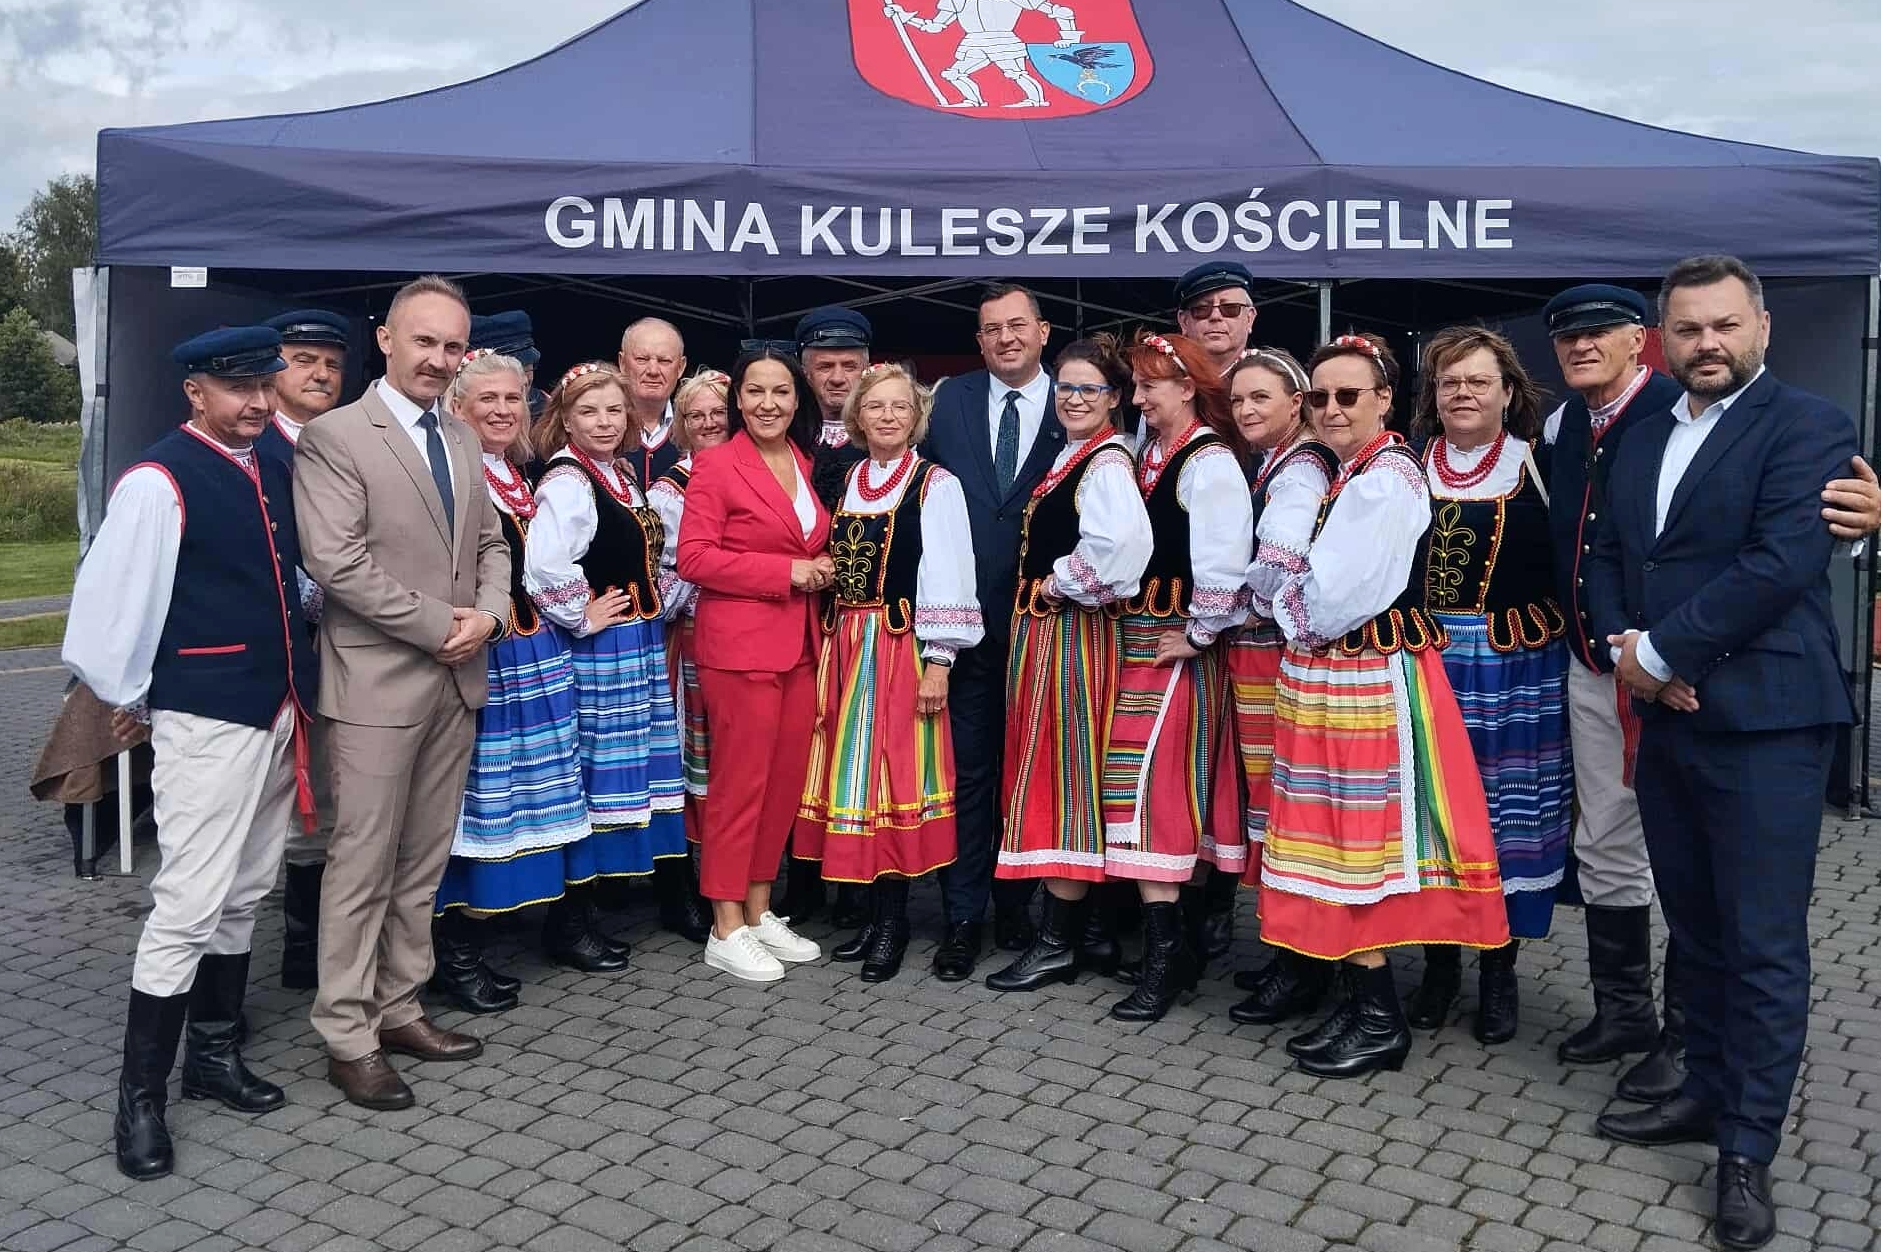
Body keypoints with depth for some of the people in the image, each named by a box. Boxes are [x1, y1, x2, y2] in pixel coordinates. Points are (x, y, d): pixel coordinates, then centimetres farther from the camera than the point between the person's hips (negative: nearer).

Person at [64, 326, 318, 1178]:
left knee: (243, 895, 16)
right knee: (189, 906, -5)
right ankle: (139, 1098, 8)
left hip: (277, 709, 7)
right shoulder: (160, 479, -14)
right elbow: (109, 596, -12)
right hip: (205, 719, -7)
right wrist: (133, 700, -1)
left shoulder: (274, 469, 9)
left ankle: (215, 1055, 31)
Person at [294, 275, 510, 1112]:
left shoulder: (462, 441, 13)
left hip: (458, 679, 7)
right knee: (363, 863, 1)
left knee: (424, 861, 13)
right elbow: (336, 561, -17)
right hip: (378, 682, -7)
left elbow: (491, 542, 16)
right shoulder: (333, 437, -9)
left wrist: (489, 616, -4)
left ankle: (400, 1009, 25)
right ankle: (348, 1036, 12)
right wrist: (439, 625, -15)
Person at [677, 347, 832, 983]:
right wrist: (786, 572, -16)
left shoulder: (807, 464, 14)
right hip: (740, 644, -7)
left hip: (800, 643, 7)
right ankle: (726, 930, 8)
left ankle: (759, 911, 23)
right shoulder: (717, 464, -6)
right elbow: (694, 556, -13)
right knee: (740, 784, -2)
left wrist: (823, 569, 5)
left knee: (786, 781, 10)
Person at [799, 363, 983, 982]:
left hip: (903, 648, -5)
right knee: (853, 775, 7)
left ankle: (892, 920, 8)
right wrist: (832, 648, 8)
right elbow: (830, 570, 14)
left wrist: (937, 662, -12)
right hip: (845, 649, 5)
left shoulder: (936, 485, -4)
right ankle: (877, 911, 17)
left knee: (895, 778, -3)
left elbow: (947, 579, -8)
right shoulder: (843, 481, 12)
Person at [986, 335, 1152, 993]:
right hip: (1043, 630, 10)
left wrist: (1061, 585, -20)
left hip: (1071, 632, -10)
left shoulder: (1106, 463, -15)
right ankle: (1093, 929, 23)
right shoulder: (1070, 457, 14)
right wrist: (1045, 587, 7)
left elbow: (1122, 543, -33)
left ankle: (1056, 943, 6)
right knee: (1063, 772, 13)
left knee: (1065, 769, -3)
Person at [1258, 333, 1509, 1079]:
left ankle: (1380, 1022, 9)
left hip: (1369, 683, -9)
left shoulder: (1387, 480, -15)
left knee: (1359, 843, -2)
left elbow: (1331, 598, -18)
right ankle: (1359, 1001, 23)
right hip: (1331, 682, 9)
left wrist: (1280, 603, -2)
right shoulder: (1352, 477, 14)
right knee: (1342, 842, 13)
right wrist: (1297, 605, 1)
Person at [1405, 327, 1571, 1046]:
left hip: (1517, 670, -1)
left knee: (1509, 812, 4)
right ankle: (1438, 962, 21)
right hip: (1425, 662, 2)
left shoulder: (1540, 466, 1)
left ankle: (1499, 971, 19)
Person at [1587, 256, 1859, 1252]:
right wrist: (1623, 645, -5)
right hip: (1665, 718, 7)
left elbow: (1780, 562, -19)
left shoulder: (1807, 426, -7)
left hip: (1762, 721, -7)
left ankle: (1747, 1150, 10)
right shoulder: (1642, 439, 15)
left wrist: (1660, 651, -15)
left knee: (1763, 944, 0)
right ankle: (1708, 1094, 30)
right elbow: (1607, 557, 14)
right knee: (1695, 930, 16)